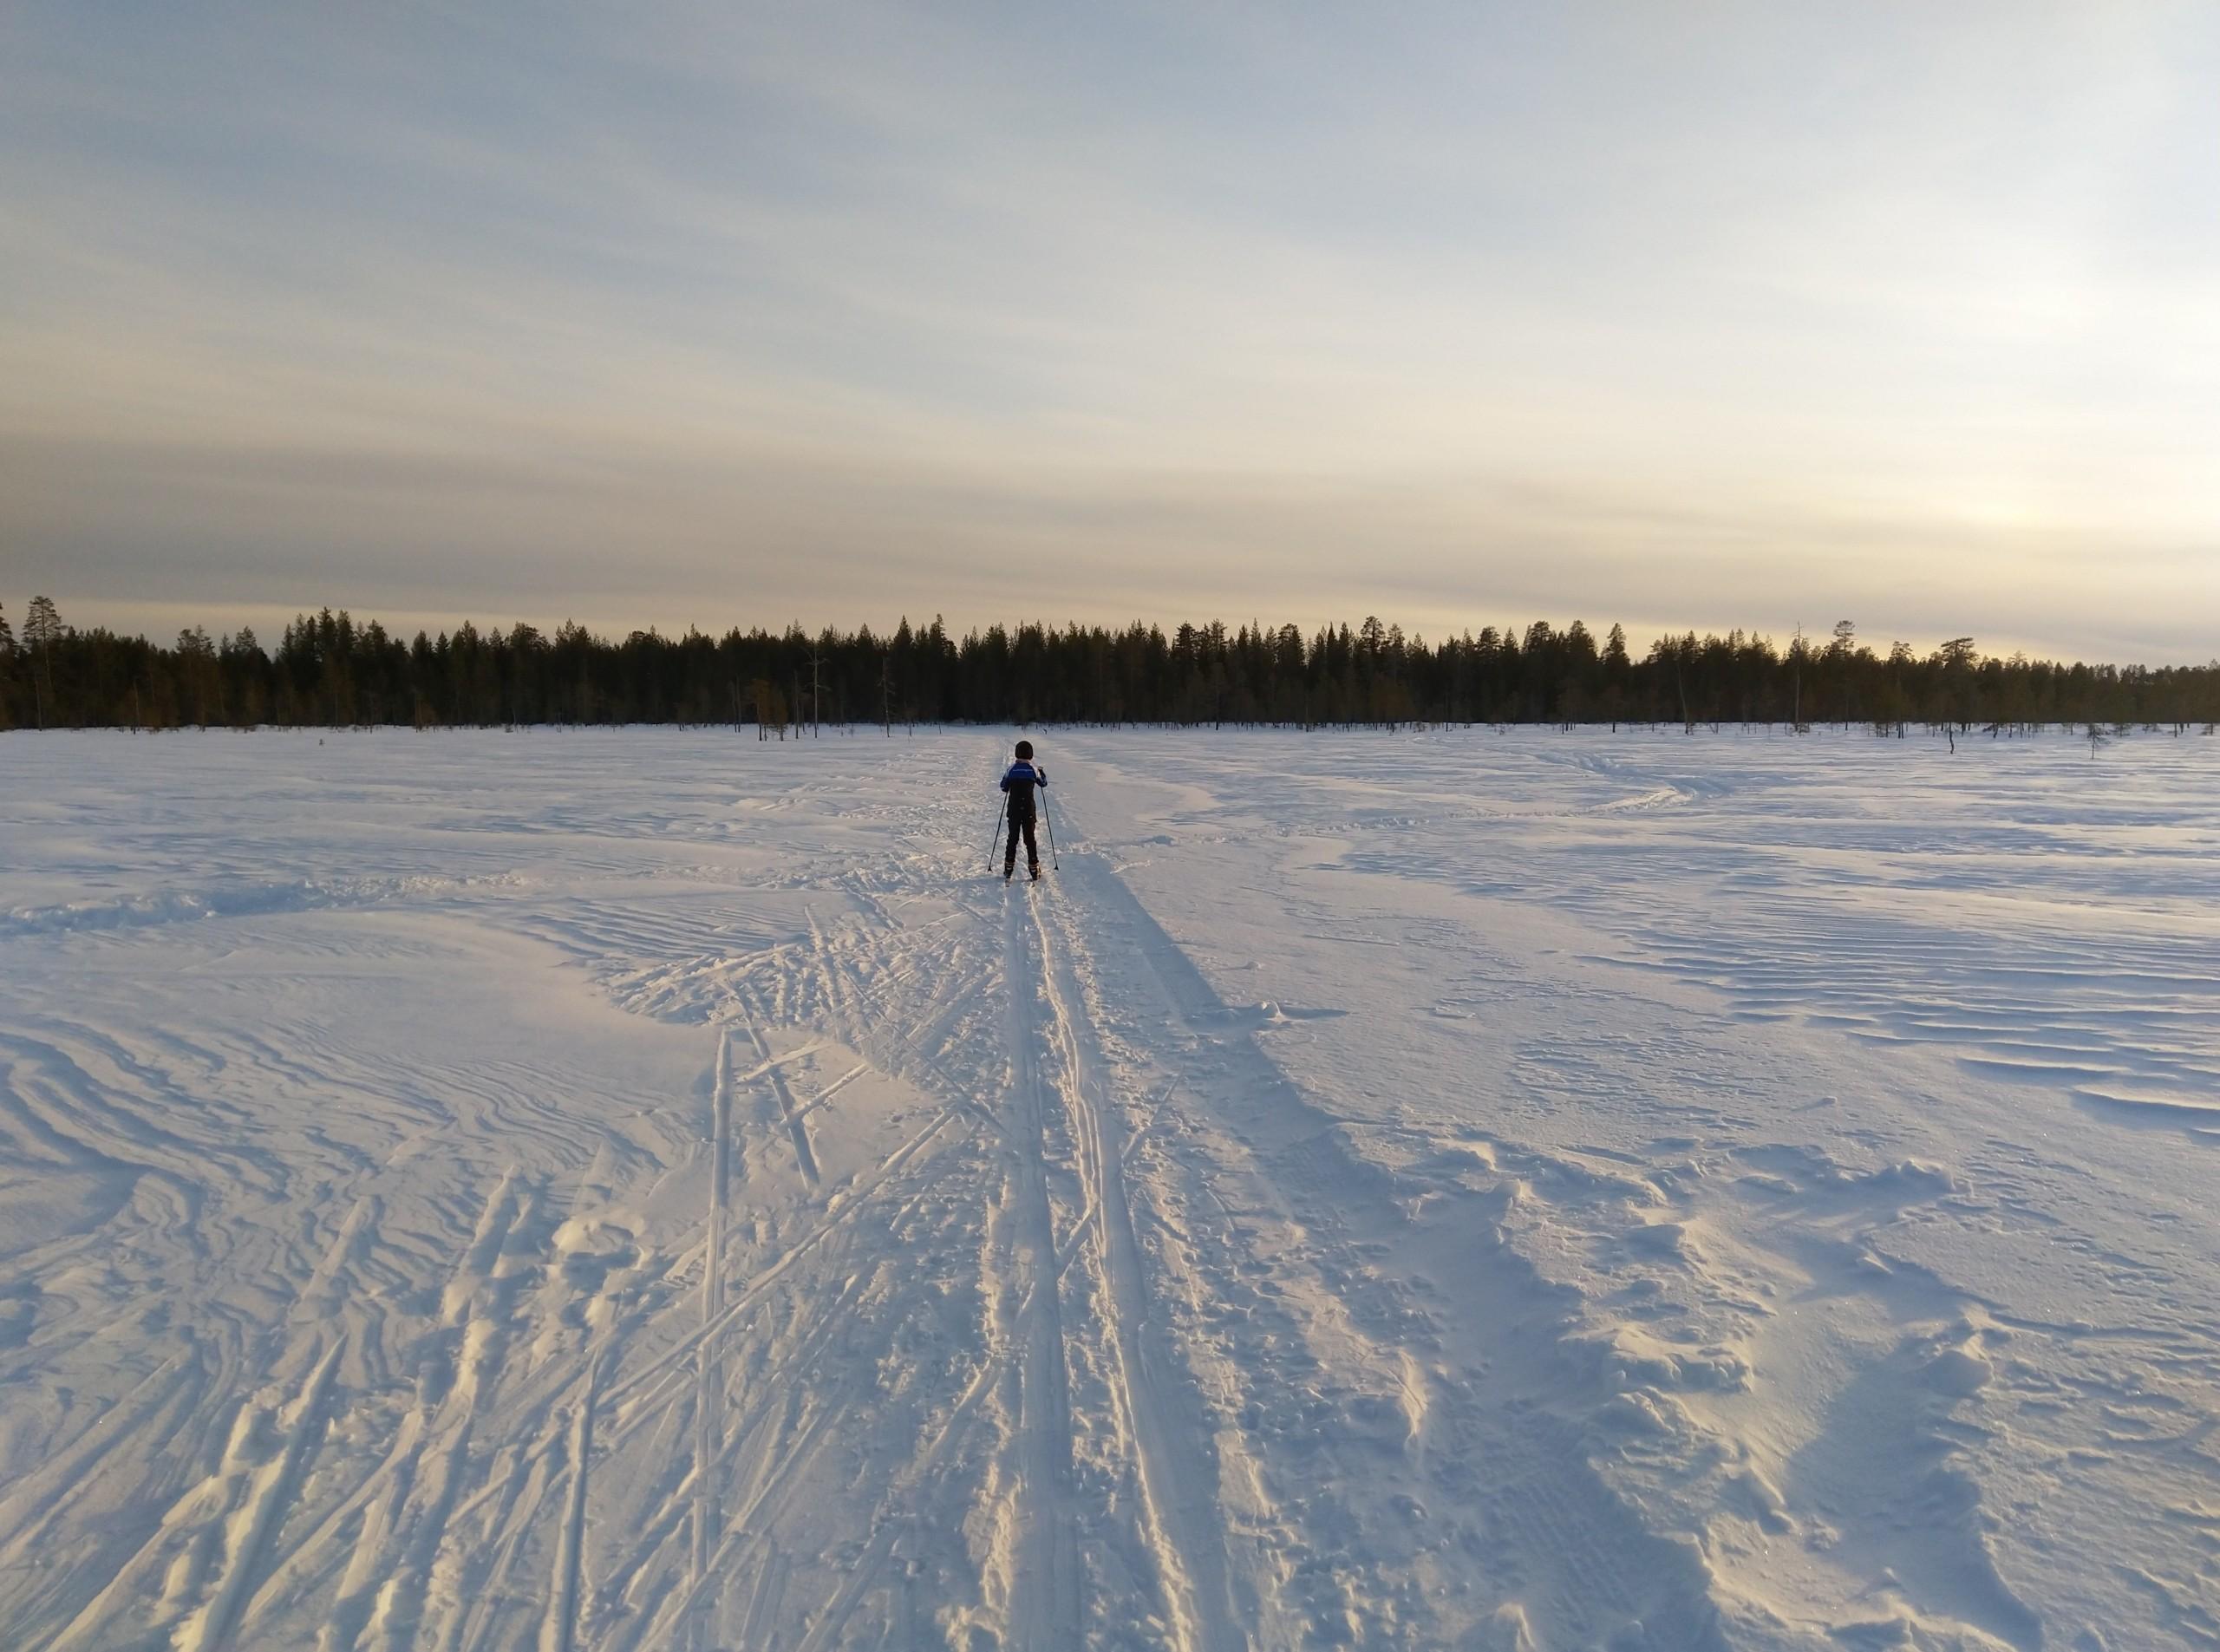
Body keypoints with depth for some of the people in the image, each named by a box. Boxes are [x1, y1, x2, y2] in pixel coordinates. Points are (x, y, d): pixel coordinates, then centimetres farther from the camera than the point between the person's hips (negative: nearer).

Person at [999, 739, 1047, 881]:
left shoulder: (1012, 769, -7)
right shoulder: (1033, 770, -6)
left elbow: (1004, 787, 4)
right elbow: (1044, 783, 12)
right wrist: (1042, 773, 31)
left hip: (1014, 809, 0)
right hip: (1029, 809, 0)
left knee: (1012, 838, 10)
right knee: (1030, 838, 9)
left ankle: (1008, 869, 10)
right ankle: (1033, 867, 9)